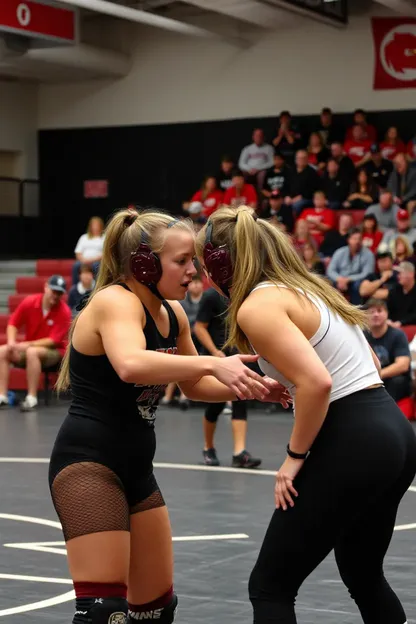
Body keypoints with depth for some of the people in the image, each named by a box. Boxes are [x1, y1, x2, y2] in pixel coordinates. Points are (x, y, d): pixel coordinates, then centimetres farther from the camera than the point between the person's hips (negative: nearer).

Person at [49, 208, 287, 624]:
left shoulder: (171, 313, 9)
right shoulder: (115, 302, -17)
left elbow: (194, 386, 24)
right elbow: (131, 365, -40)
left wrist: (252, 387, 8)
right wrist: (212, 363, -45)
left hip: (136, 469, 9)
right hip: (87, 464, -9)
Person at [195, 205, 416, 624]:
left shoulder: (257, 306, -11)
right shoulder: (309, 287, 16)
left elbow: (317, 383, -23)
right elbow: (370, 364, 20)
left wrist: (295, 456, -12)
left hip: (352, 444, -9)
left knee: (269, 586, 0)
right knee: (363, 574, 27)